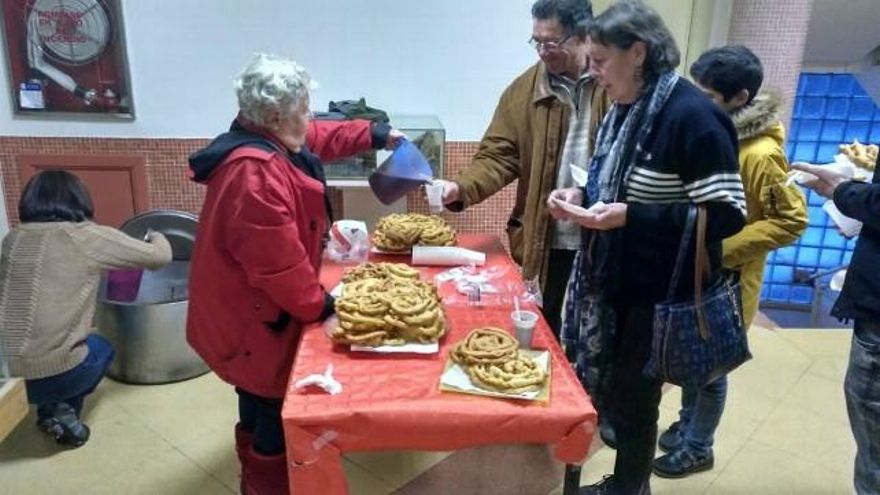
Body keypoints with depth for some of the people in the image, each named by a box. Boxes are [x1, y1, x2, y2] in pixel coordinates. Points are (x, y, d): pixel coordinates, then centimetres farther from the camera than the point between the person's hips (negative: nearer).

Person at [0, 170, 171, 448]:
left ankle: (53, 409, 17)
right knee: (100, 348, 29)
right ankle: (61, 410, 10)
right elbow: (161, 256, 2)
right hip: (53, 373, -4)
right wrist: (157, 237, 25)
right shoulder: (89, 237, -6)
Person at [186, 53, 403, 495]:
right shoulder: (256, 173, -31)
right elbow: (278, 261, -30)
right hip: (253, 310, -11)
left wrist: (376, 135, 20)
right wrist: (317, 304, -18)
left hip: (255, 302, 11)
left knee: (260, 391, 27)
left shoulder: (267, 141, 2)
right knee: (272, 396, 7)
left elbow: (323, 138, 21)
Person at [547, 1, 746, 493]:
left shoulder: (692, 115, -19)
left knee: (634, 400, 7)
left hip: (660, 294, -8)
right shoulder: (626, 110, 7)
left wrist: (629, 216, -28)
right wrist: (584, 196, -1)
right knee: (610, 390, 17)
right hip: (615, 281, 8)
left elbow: (727, 214, -21)